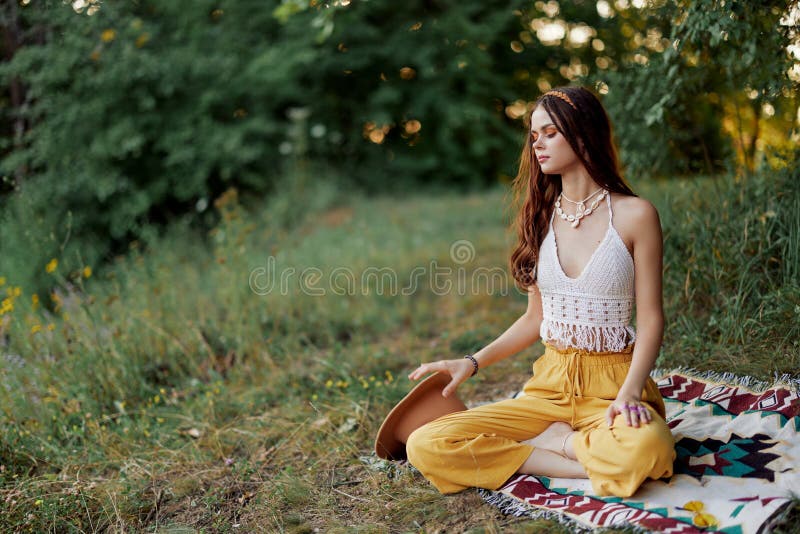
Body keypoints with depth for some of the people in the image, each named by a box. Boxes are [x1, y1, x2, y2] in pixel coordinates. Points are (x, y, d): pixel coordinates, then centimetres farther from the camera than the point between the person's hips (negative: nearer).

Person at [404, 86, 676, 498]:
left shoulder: (635, 215, -4)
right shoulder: (541, 216, 10)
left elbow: (651, 318, -5)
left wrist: (629, 393, -20)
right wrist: (471, 363, 3)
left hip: (612, 384, -4)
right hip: (549, 384, 4)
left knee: (644, 447, -41)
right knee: (424, 445, -17)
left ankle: (553, 440, -8)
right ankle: (592, 461, -11)